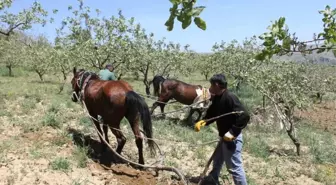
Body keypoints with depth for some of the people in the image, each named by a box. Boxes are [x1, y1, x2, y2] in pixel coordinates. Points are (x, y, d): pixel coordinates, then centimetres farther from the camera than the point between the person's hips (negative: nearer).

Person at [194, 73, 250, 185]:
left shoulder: (230, 98, -25)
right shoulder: (217, 98, 4)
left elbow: (244, 116, -30)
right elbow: (212, 113, 14)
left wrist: (233, 132, -29)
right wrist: (203, 121, -4)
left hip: (232, 138, -10)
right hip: (224, 136, 10)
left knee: (234, 167, 0)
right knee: (217, 161, 26)